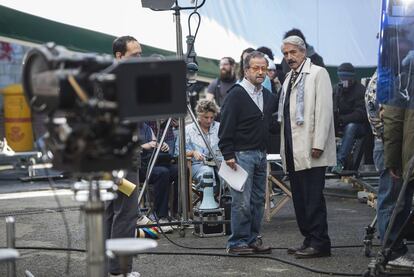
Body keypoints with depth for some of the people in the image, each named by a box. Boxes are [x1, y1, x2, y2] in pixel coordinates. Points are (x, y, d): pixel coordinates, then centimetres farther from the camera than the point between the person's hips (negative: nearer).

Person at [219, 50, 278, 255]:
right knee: (242, 201, -8)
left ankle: (252, 239, 18)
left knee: (258, 200, 10)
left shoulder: (268, 96, 13)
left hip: (261, 154, 8)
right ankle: (237, 243, -1)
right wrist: (228, 155, -17)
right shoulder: (236, 94, -9)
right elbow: (226, 127, -13)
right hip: (242, 154, -8)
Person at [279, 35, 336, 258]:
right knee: (299, 197, 10)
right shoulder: (289, 78, 20)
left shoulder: (317, 73, -4)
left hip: (310, 149, -8)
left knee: (313, 197, -8)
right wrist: (284, 148, 15)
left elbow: (323, 110, -12)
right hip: (293, 150, 8)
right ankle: (309, 239, 16)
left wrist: (318, 144, -18)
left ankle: (319, 243, -3)